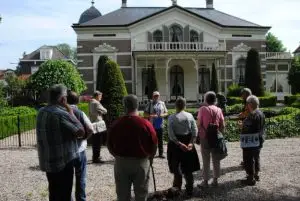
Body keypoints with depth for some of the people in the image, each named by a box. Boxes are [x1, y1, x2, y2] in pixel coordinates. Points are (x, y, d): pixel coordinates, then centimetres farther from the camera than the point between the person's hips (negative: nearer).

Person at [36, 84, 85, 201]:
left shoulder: (42, 112, 4)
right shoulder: (61, 114, -23)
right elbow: (81, 132, -18)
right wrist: (71, 112, -11)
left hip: (47, 161, 8)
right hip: (62, 161, -8)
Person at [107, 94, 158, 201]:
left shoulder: (116, 124, -7)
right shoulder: (146, 124, -12)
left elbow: (110, 145, 3)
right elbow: (154, 144, -5)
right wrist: (149, 157, 14)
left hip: (121, 162, 2)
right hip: (141, 162, -1)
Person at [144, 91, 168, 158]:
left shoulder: (162, 103, 10)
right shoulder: (150, 104, 1)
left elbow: (166, 113, 14)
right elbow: (145, 114, 1)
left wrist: (163, 115, -8)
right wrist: (151, 115, -17)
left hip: (160, 125, 2)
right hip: (152, 125, -2)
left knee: (160, 140, 8)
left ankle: (161, 153, 19)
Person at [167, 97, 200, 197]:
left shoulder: (171, 117, -10)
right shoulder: (190, 116, -2)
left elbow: (171, 134, -17)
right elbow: (195, 131, -7)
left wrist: (179, 144, -15)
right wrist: (191, 143, -9)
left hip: (176, 143, -2)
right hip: (188, 142, 3)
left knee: (176, 168, 13)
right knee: (188, 168, 14)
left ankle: (177, 189, 20)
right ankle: (189, 190, 22)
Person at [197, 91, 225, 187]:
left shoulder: (203, 109, -9)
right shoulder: (219, 110, 2)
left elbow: (199, 124, -12)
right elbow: (222, 125, 2)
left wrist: (200, 134, 2)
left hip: (205, 137, -3)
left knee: (206, 160, 4)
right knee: (216, 159, 12)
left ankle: (205, 181, 11)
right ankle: (215, 180, 21)